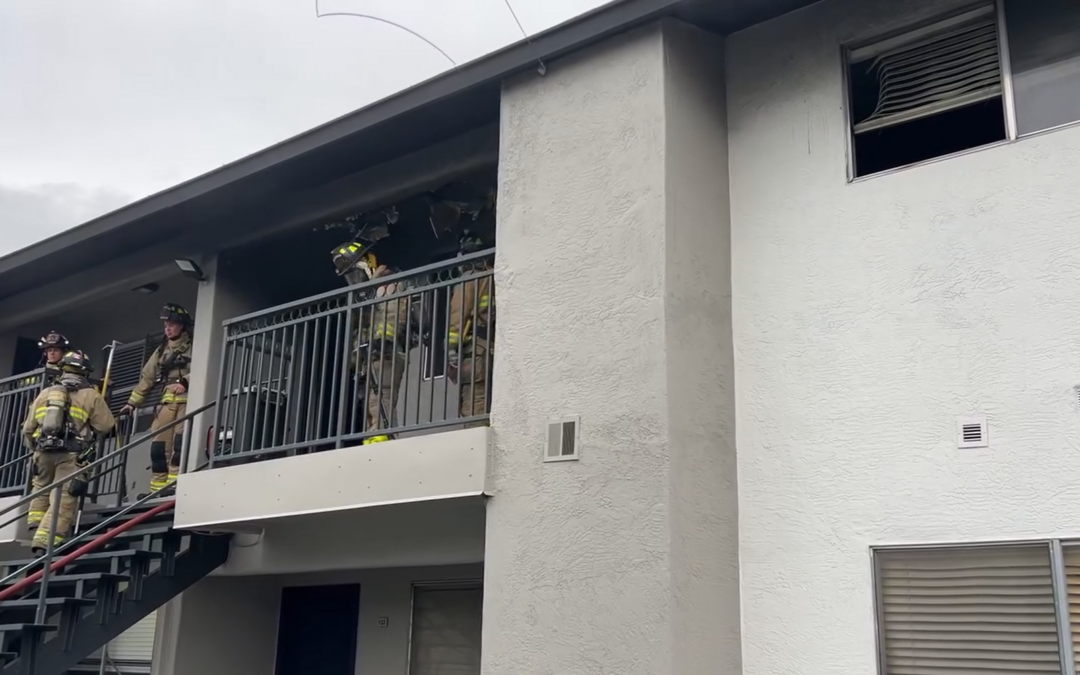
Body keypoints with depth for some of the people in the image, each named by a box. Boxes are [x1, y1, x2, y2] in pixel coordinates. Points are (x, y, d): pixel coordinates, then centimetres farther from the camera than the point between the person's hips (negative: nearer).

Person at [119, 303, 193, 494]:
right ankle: (158, 487, 4)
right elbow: (146, 377, 24)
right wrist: (132, 402, 21)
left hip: (187, 399, -6)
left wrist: (185, 382, -27)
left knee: (181, 440, -19)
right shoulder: (161, 350, 22)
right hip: (167, 402, 6)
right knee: (159, 444, 0)